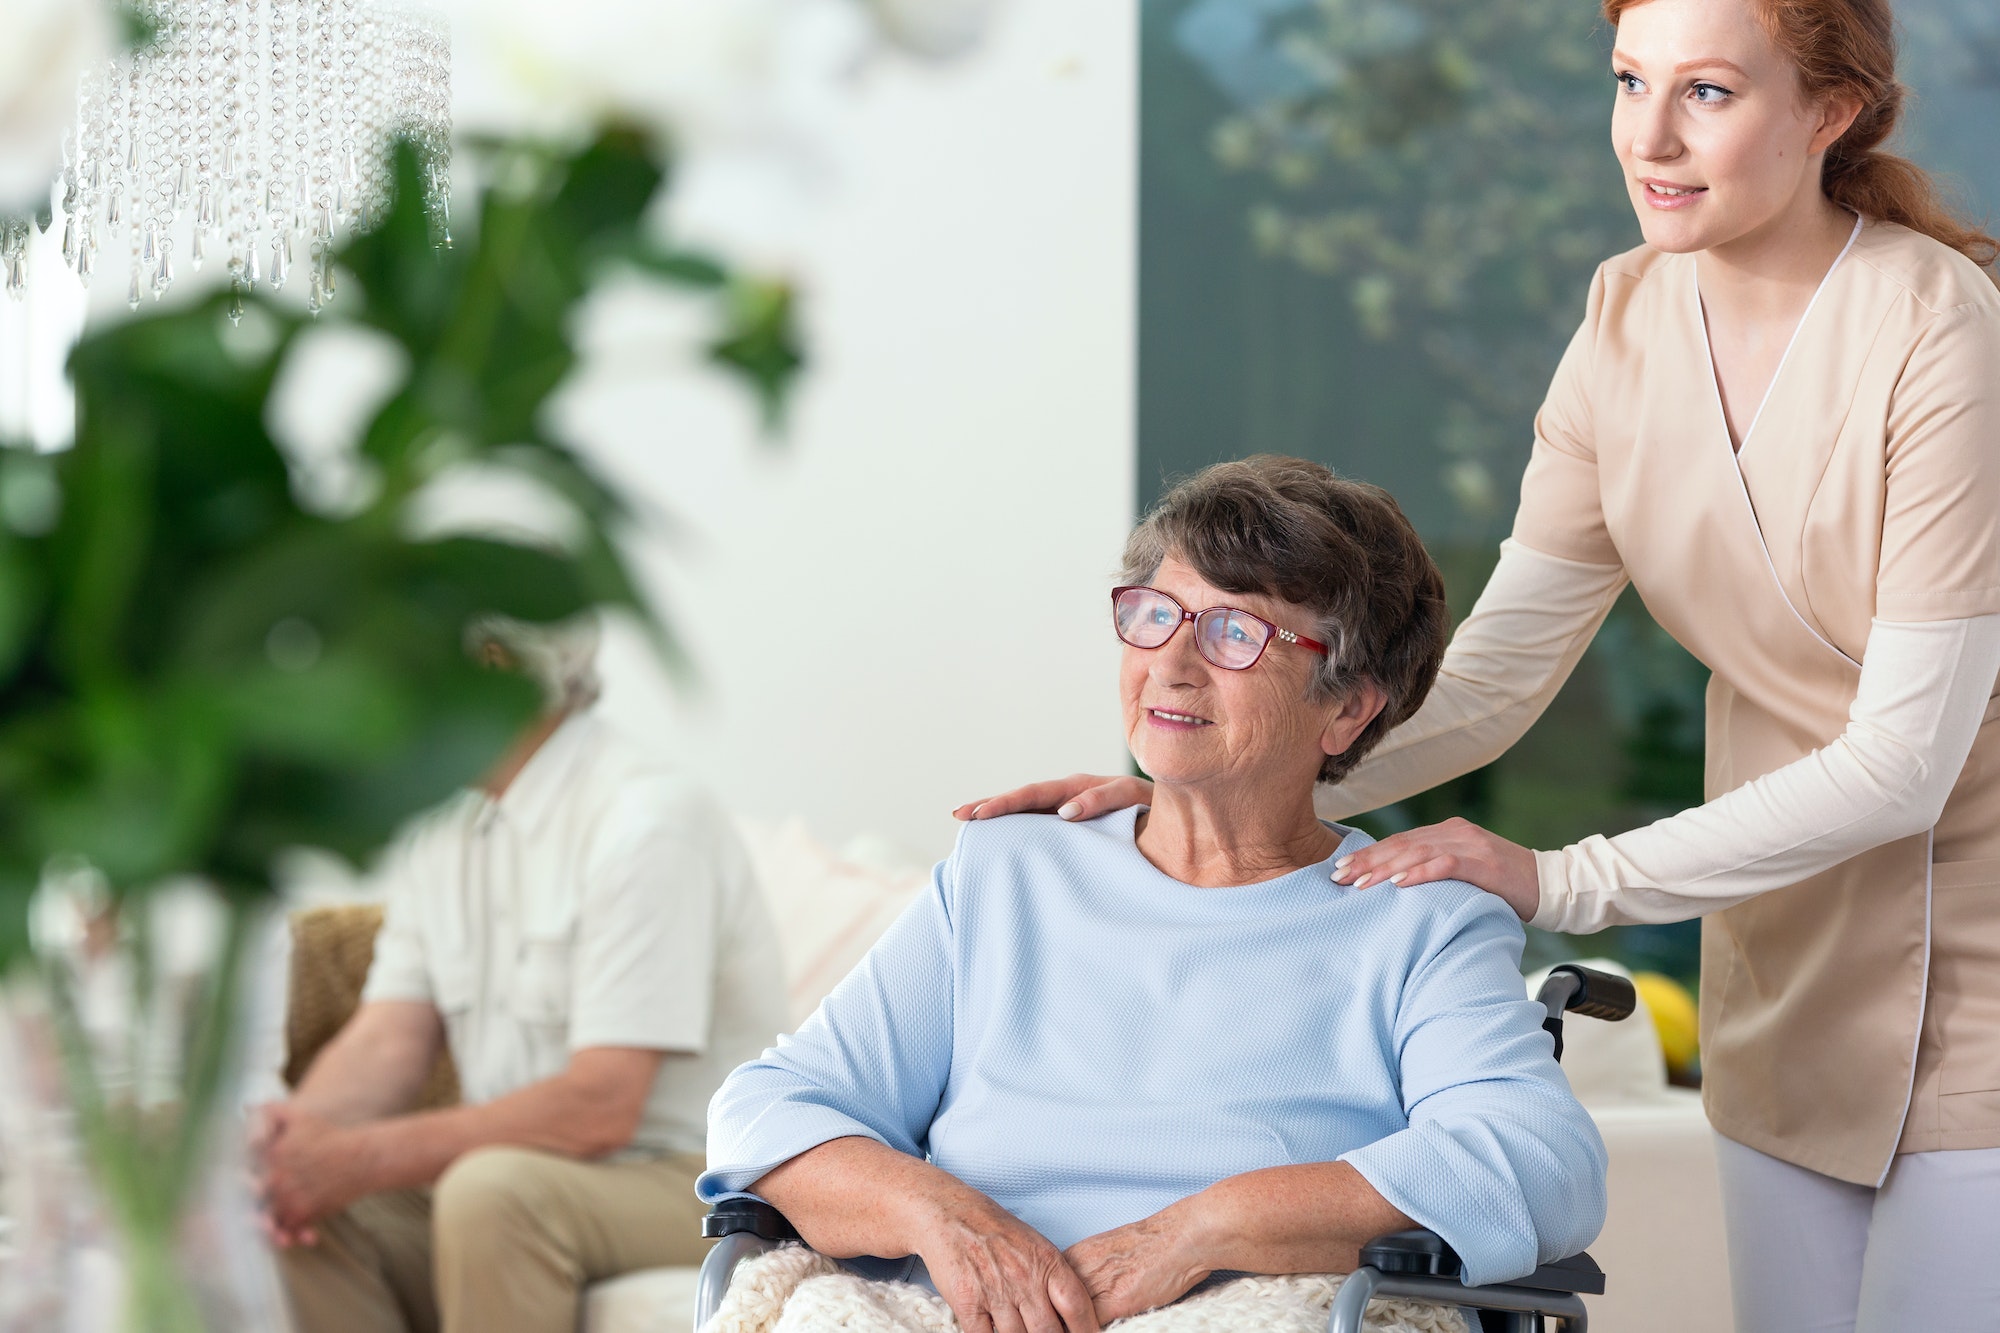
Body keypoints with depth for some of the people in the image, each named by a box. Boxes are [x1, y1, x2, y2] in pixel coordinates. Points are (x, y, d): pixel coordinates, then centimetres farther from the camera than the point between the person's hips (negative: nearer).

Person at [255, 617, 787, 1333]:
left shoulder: (648, 819, -19)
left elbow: (600, 1105, -25)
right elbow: (389, 1037, 3)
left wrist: (364, 1158, -27)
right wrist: (298, 1134, -20)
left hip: (685, 1180, -8)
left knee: (493, 1190, -36)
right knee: (294, 1197, -13)